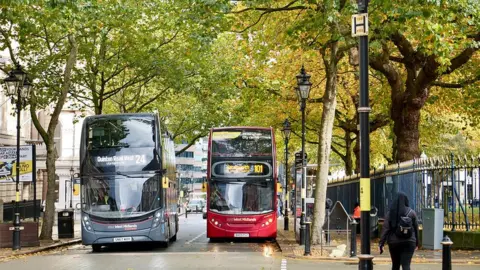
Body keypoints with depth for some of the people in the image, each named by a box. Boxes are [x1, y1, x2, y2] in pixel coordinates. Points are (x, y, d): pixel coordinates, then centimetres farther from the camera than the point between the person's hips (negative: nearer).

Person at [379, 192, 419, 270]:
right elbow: (416, 228, 2)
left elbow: (385, 228, -6)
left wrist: (381, 243, -4)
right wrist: (416, 243, 13)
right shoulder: (411, 212, -3)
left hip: (394, 243, 1)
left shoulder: (391, 213, -3)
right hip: (409, 243, -1)